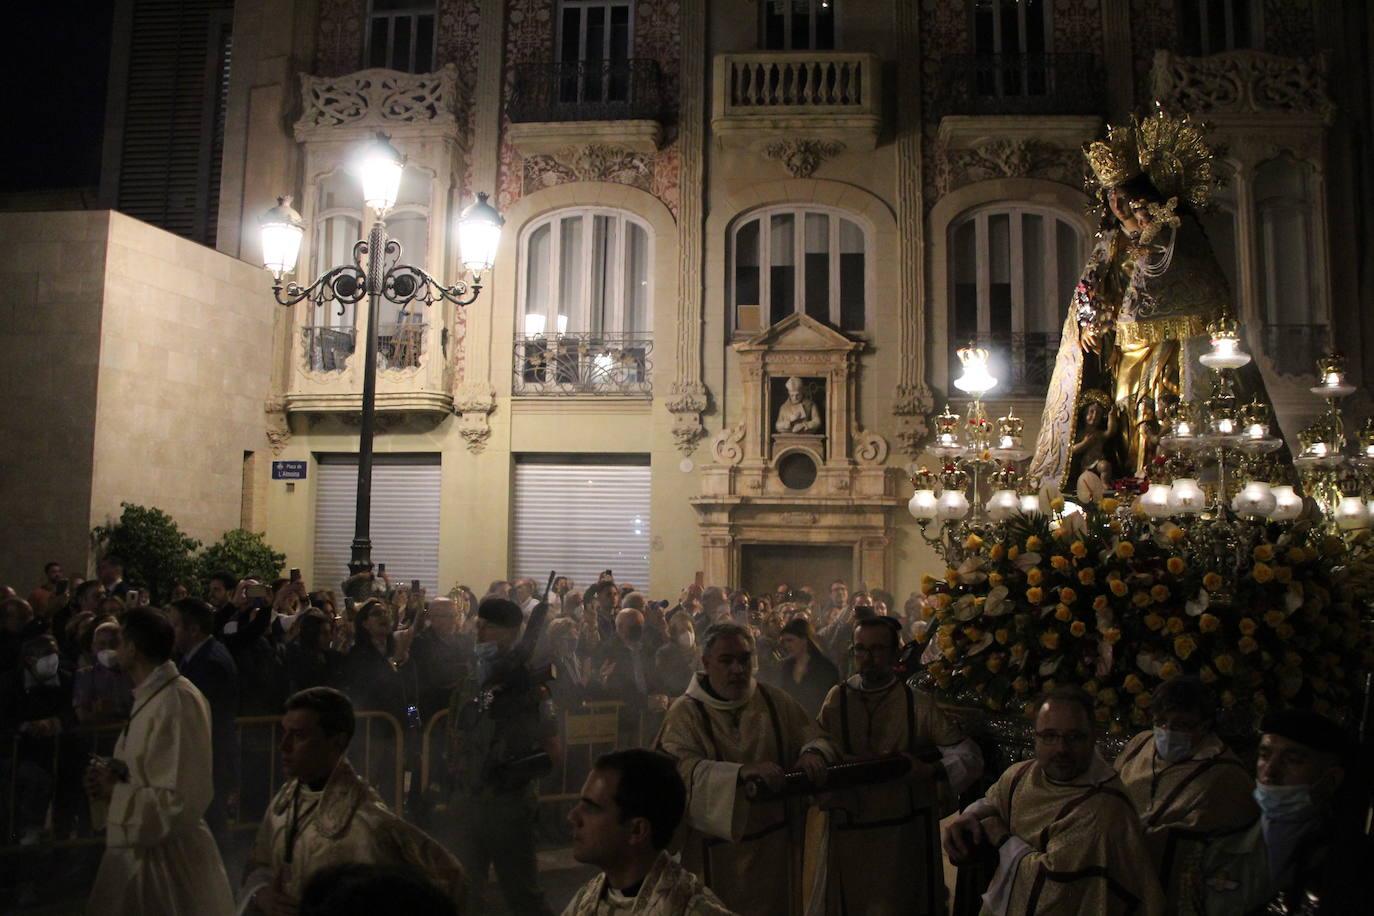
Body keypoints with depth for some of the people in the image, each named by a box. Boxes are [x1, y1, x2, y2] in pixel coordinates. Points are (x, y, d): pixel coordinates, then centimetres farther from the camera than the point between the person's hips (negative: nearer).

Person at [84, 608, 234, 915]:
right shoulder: (149, 696, 10)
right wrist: (109, 781, 2)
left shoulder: (178, 700, -20)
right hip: (135, 850, 9)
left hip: (166, 858, -9)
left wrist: (116, 790, -15)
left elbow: (185, 799, -24)